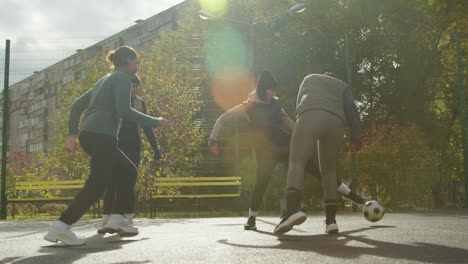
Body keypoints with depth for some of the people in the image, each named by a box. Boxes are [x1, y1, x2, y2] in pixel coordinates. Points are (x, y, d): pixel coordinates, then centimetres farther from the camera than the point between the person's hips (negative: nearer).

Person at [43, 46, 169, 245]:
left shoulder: (104, 80, 25)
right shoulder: (122, 78, -2)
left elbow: (77, 106, 22)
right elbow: (124, 110, -16)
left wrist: (73, 134, 18)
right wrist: (155, 122, -8)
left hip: (88, 136, 10)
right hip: (101, 136, -10)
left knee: (128, 172, 17)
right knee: (97, 186, -10)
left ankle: (117, 219, 10)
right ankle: (60, 228, -14)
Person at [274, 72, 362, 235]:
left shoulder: (309, 78, 36)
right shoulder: (343, 86, 33)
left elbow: (300, 106, 36)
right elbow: (351, 108, 15)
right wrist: (356, 138, 10)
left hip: (310, 117, -2)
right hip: (336, 123, 3)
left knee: (296, 163, -12)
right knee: (329, 170, 15)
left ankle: (293, 209, -37)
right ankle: (331, 220, 6)